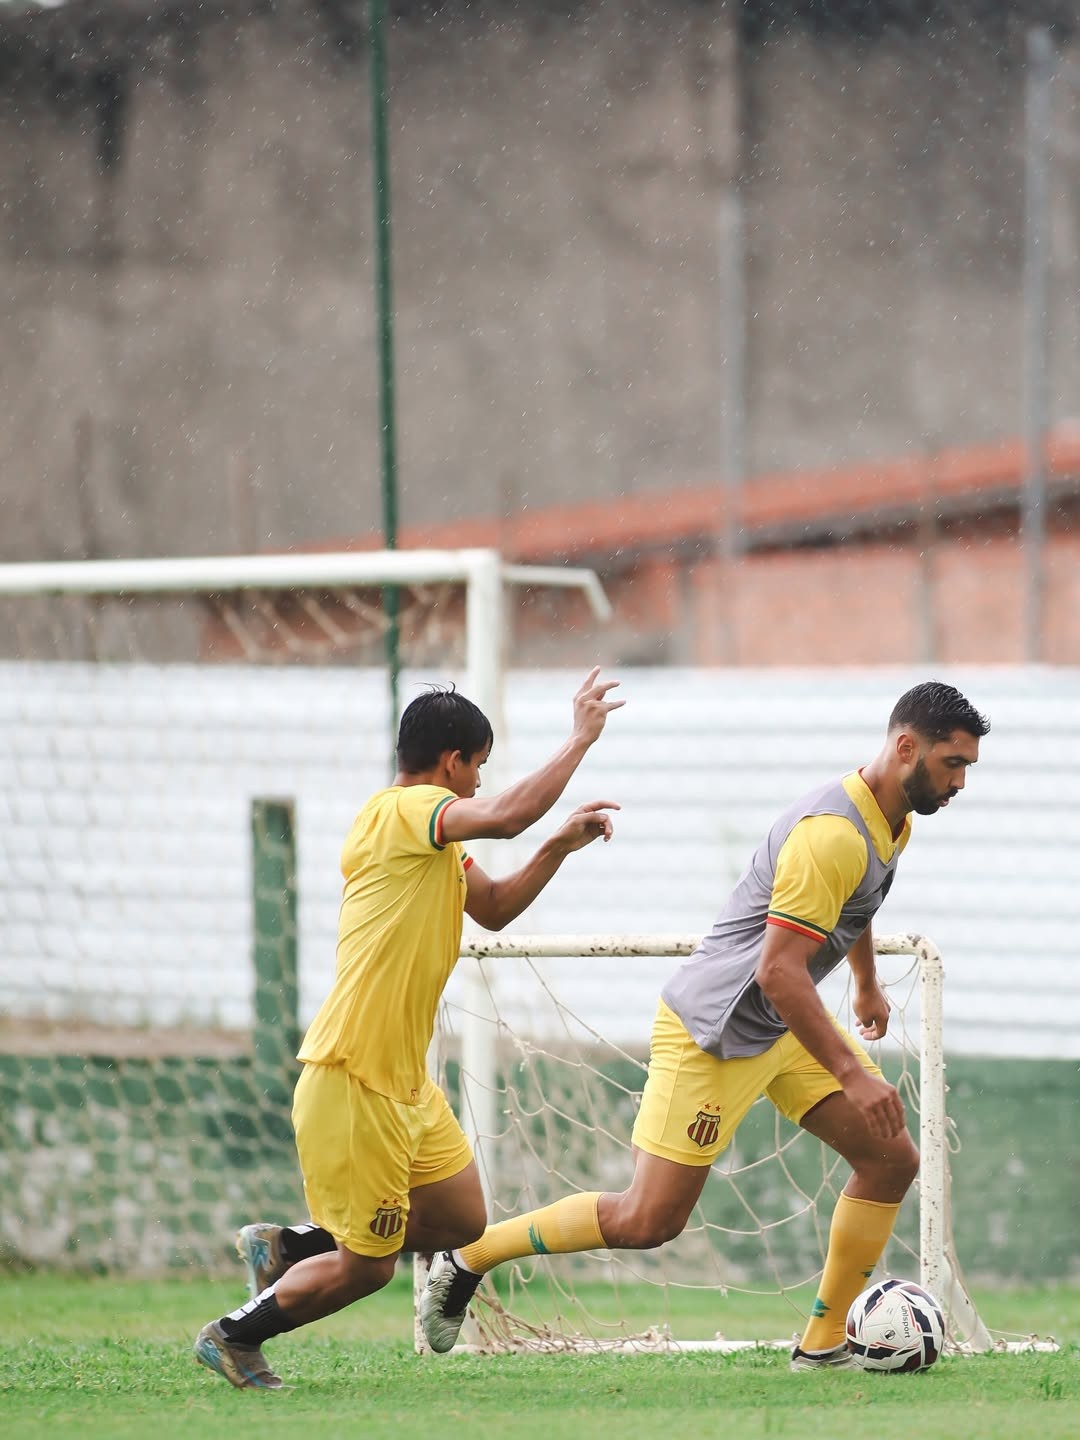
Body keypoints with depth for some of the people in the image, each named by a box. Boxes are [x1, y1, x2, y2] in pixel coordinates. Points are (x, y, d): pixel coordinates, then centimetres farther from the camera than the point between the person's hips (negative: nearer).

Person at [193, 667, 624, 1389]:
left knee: (462, 1222, 14)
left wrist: (561, 846, 11)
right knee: (366, 1265, -2)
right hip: (352, 1079, -10)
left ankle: (289, 1247, 22)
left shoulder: (432, 835, 16)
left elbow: (495, 908, 25)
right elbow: (505, 816, -31)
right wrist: (581, 738, -22)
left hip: (406, 1080, 10)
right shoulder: (401, 811, -15)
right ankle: (234, 1336, 18)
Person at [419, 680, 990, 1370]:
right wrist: (852, 1073, -29)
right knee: (648, 1222, -8)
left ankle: (824, 1343, 8)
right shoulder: (833, 833, -27)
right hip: (713, 1030, -10)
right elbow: (778, 973, -31)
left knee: (893, 1160, -1)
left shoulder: (894, 820, 5)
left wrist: (868, 984, 40)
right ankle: (468, 1258, 8)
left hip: (787, 1028, 10)